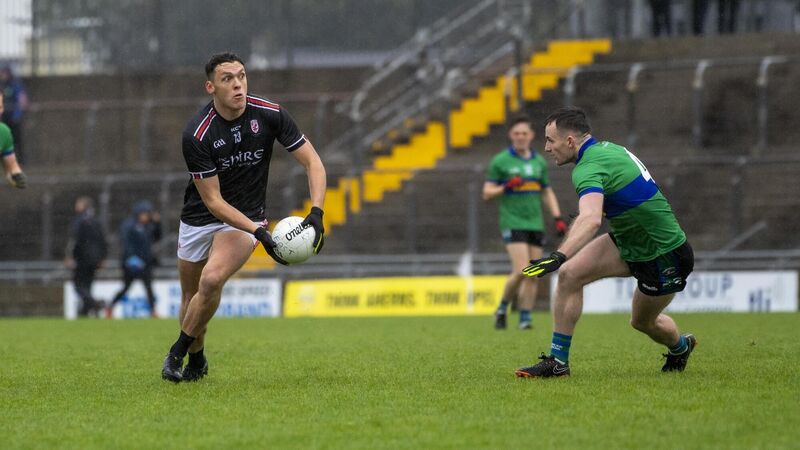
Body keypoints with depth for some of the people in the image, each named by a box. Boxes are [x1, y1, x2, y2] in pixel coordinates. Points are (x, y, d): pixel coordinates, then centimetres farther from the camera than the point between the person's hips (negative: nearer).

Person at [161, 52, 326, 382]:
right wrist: (259, 231, -32)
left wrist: (316, 213, -26)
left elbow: (312, 162, -10)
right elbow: (213, 200, -20)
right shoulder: (196, 135, -23)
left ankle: (178, 353, -5)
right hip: (199, 217, 0)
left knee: (211, 280, -24)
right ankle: (196, 360, 38)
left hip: (246, 218, 0)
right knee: (190, 297, 9)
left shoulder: (269, 114, -16)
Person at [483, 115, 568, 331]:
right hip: (512, 222, -5)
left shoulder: (539, 161, 12)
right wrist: (506, 187, -18)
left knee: (533, 275, 0)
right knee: (521, 271, -17)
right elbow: (487, 193, -1)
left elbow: (547, 192, 20)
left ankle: (525, 319, 8)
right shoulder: (500, 161, -2)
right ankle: (502, 309, 4)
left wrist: (558, 218, 9)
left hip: (535, 223, 5)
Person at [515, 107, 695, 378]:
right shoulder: (606, 149, 1)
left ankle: (680, 347, 48)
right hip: (628, 243, 9)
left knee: (642, 322, 14)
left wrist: (560, 256, -60)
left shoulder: (589, 168, -28)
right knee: (569, 274, -8)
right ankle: (558, 361, -4)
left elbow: (591, 220, -48)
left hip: (664, 258, -9)